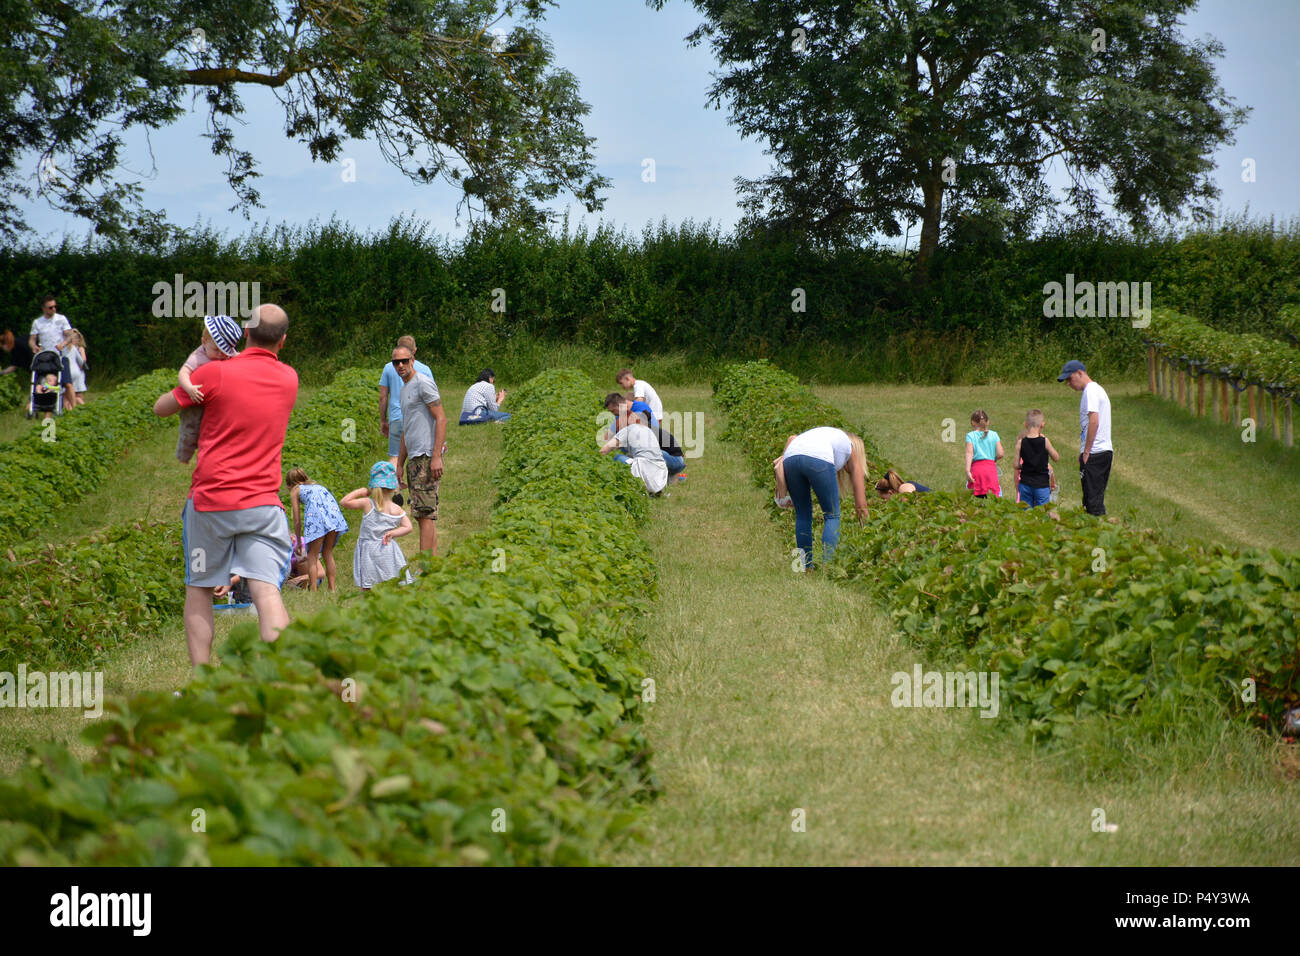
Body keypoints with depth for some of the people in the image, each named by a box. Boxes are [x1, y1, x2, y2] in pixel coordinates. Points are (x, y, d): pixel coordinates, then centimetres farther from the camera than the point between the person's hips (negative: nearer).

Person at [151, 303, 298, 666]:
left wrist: (185, 386, 24)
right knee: (267, 591, -7)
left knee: (199, 589, 12)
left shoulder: (215, 373, -7)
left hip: (211, 498, -2)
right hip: (263, 504, 2)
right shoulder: (289, 379, 6)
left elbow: (161, 408, 7)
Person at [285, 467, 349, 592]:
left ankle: (313, 591, -4)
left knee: (312, 556, 4)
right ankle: (333, 589, 13)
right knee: (328, 553, 17)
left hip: (316, 514, -5)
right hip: (333, 510, 5)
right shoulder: (316, 485, 37)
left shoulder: (295, 490, 22)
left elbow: (297, 521, 18)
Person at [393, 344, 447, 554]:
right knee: (425, 514, 7)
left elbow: (441, 419, -14)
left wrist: (436, 456, -21)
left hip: (427, 457, -10)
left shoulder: (423, 383, -7)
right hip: (414, 458, 10)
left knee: (425, 513, -13)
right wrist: (399, 465, 24)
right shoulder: (404, 389, 22)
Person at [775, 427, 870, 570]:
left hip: (790, 457, 4)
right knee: (832, 516, 10)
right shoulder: (853, 451, 31)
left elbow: (792, 438, 21)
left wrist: (781, 460, 19)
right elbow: (861, 504, 29)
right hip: (819, 458, -4)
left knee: (802, 516, 18)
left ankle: (807, 567, 16)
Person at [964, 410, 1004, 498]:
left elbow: (969, 453, -8)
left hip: (976, 468, -1)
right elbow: (1001, 454, 3)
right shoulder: (993, 435, 7)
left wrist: (967, 471, -14)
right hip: (991, 467, 1)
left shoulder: (970, 435, 2)